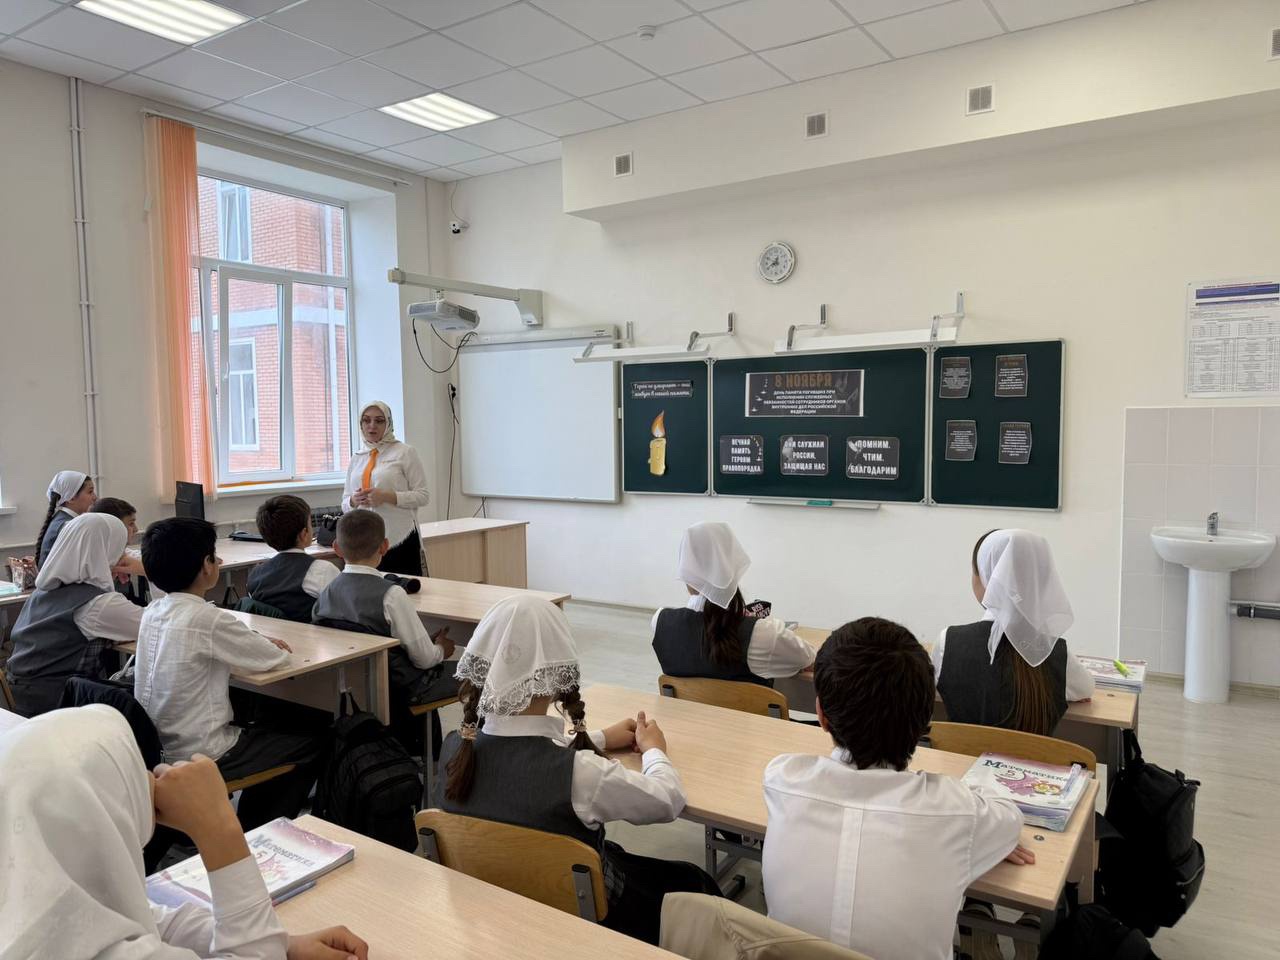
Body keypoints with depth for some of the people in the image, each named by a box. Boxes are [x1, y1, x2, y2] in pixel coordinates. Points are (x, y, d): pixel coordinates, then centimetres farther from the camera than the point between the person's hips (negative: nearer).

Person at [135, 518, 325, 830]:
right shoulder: (208, 619, -23)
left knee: (254, 712, 30)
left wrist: (260, 643, 7)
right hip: (201, 757, -8)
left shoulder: (152, 613, 1)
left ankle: (248, 825, 36)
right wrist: (273, 648, 10)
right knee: (314, 740, 6)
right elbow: (272, 659, -13)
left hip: (155, 751, 8)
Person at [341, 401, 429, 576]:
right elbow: (345, 504, 18)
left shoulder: (405, 452, 0)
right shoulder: (356, 459, 14)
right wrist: (354, 501, -5)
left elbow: (422, 496, -5)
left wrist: (387, 497, -17)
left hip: (400, 540, -4)